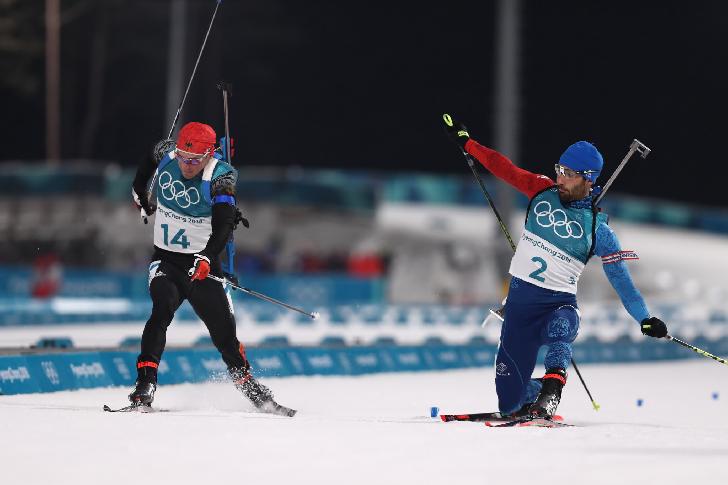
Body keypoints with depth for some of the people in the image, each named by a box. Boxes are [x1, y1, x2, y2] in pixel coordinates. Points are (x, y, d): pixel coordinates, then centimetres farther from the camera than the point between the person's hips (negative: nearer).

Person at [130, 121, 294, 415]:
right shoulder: (165, 157, -8)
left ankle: (250, 389, 21)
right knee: (163, 309, -26)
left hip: (202, 264, -1)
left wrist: (206, 257, -48)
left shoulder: (219, 178, -19)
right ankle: (145, 384, -31)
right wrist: (139, 194, 31)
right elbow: (146, 164, 19)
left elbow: (223, 227, -32)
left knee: (224, 332, 0)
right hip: (165, 261, 1)